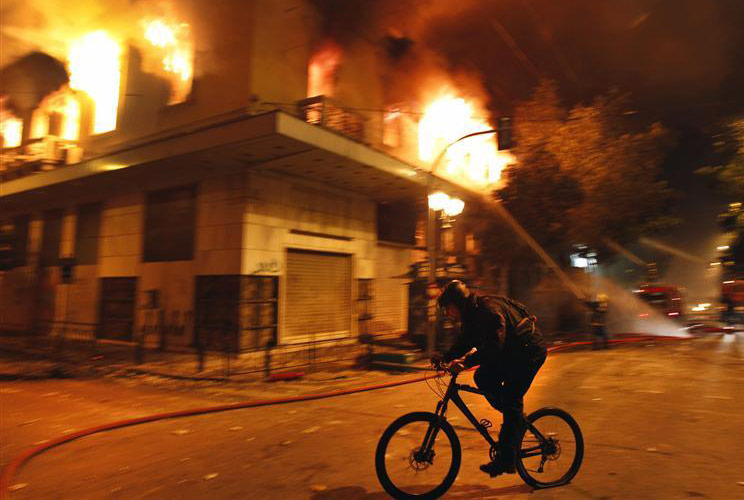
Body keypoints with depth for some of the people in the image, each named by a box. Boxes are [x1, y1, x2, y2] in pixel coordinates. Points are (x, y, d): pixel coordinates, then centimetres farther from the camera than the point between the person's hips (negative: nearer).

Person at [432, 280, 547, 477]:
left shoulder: (489, 311, -28)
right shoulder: (471, 315, 0)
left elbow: (493, 347, -37)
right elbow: (464, 342, 4)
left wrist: (465, 362, -43)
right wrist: (445, 358, -10)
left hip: (530, 352, -9)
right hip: (510, 352, 9)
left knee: (511, 401, -10)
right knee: (483, 378, -4)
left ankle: (506, 460, -2)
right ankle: (516, 417, 13)